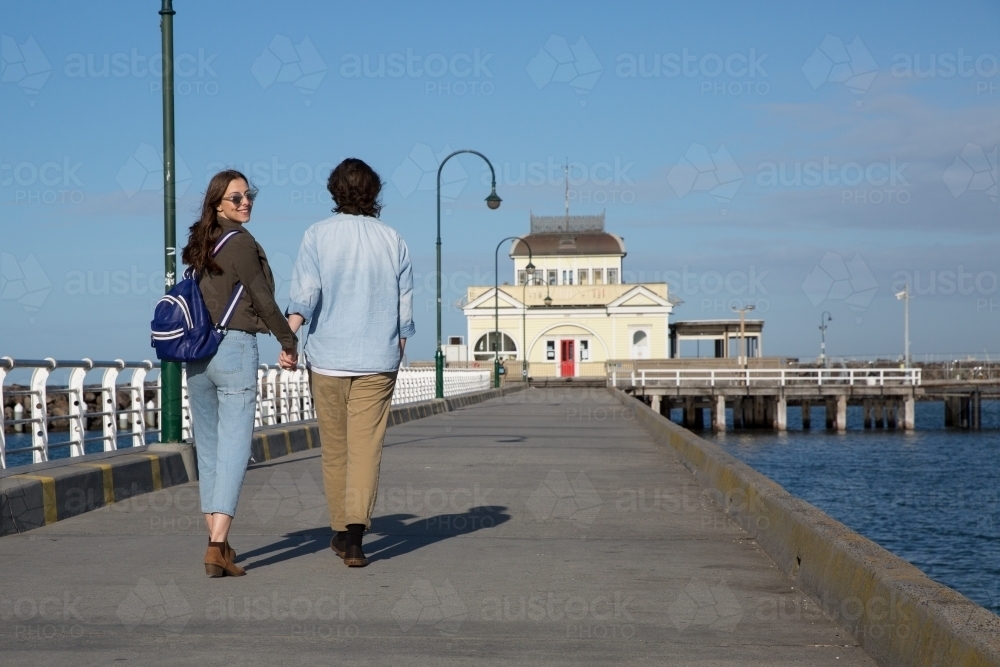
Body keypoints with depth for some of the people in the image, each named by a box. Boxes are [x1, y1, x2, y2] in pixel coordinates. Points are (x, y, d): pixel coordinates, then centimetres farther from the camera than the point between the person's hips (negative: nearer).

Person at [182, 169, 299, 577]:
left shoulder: (199, 243, 12)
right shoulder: (241, 242, -9)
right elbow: (263, 299, -7)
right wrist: (289, 341, 5)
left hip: (197, 353, 7)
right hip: (235, 348, -7)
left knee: (208, 449, 12)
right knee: (233, 448, -9)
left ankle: (216, 540, 19)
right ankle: (217, 546, -19)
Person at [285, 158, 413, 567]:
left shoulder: (318, 236, -2)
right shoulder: (393, 241, 3)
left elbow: (304, 294, -14)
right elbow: (405, 308, 6)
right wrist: (397, 350, 20)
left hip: (327, 358, 0)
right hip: (378, 362, 0)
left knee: (335, 451, 13)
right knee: (367, 449, -3)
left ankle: (341, 531, 23)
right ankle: (355, 529, -19)